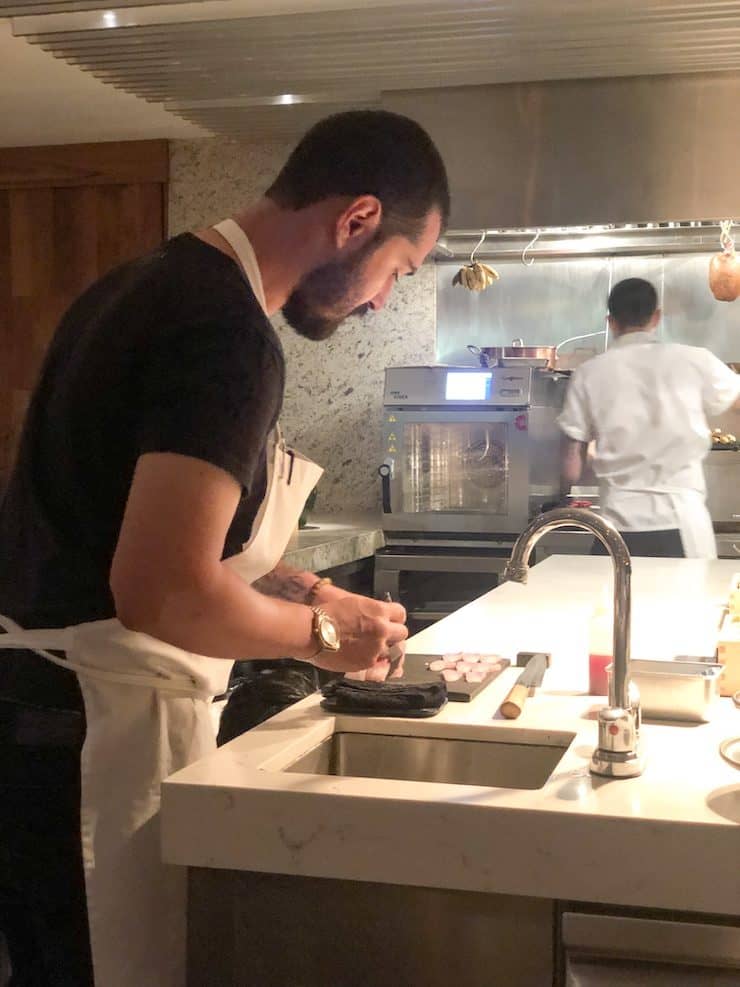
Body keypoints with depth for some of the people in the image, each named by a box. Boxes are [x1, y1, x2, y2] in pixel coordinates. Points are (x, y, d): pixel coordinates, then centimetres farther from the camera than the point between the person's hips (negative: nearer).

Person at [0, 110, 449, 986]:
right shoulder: (229, 334, -21)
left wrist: (299, 589, 13)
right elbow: (163, 591, -29)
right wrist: (322, 634, -12)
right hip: (94, 730, -10)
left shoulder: (154, 283, 11)